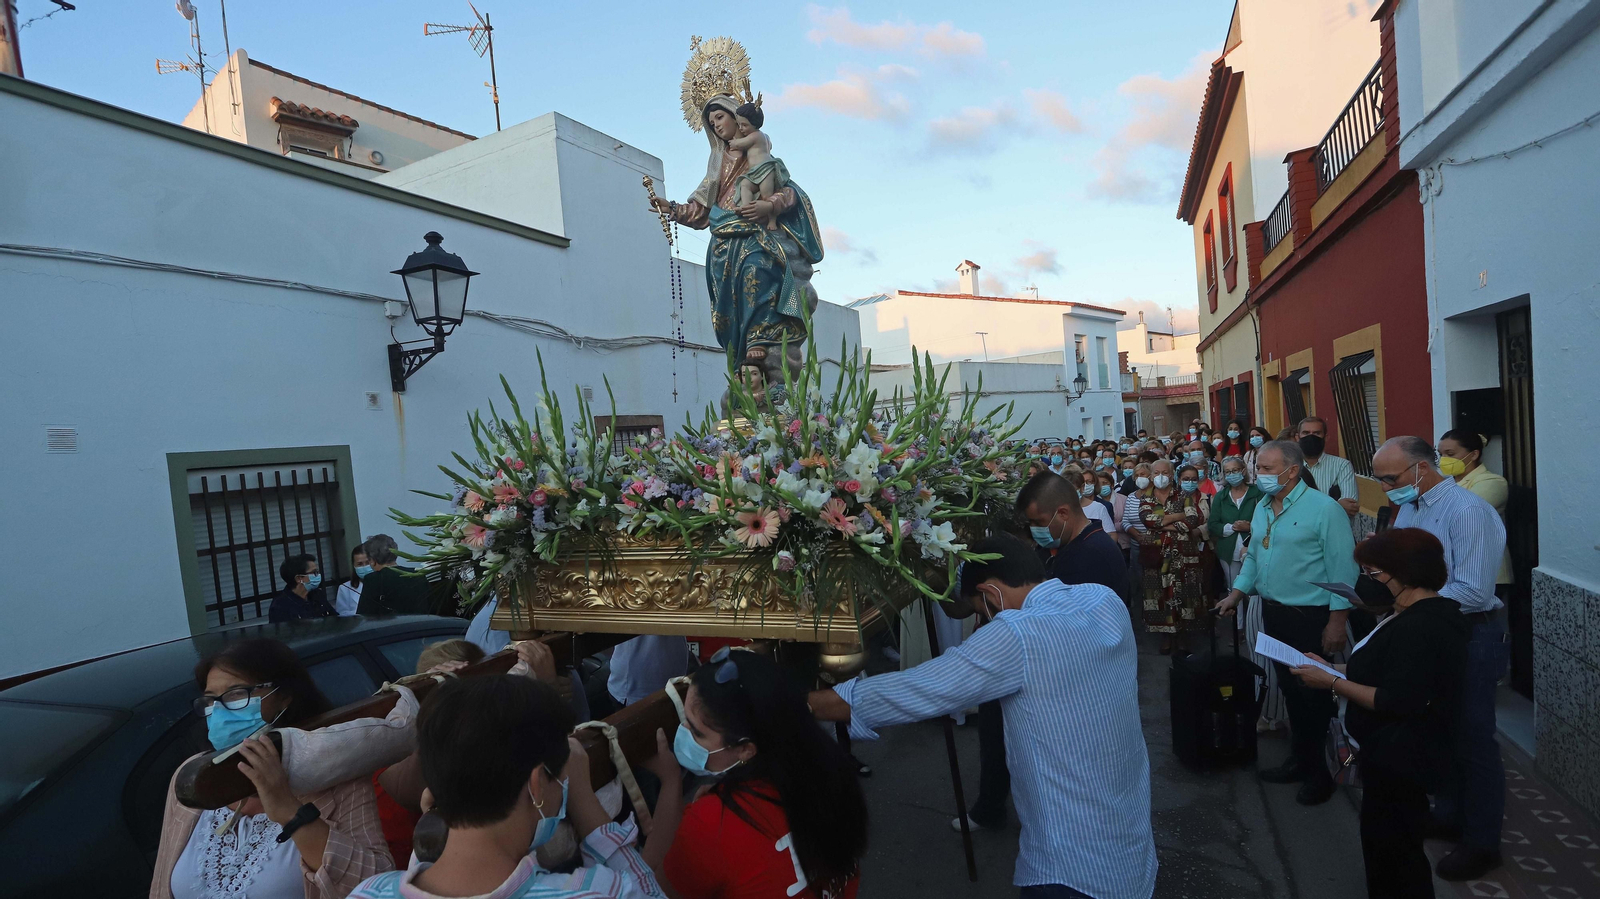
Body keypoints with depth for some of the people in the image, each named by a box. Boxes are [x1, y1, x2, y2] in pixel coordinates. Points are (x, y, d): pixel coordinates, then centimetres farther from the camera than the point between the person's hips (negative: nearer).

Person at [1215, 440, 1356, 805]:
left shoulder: (1323, 508, -15)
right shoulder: (1262, 508, 8)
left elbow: (1342, 569, -16)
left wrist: (1337, 621, -18)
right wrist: (1237, 593, 5)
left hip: (1311, 617, -7)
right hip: (1273, 612, 7)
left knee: (1314, 694, 4)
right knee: (1289, 689, 17)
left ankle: (1322, 771, 21)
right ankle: (1300, 758, 32)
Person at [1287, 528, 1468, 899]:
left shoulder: (1419, 627, -26)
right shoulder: (1429, 614, 8)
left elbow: (1394, 703, -27)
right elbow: (1390, 673, 14)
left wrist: (1331, 682, -21)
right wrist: (1332, 667, 7)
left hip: (1397, 761, -10)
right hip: (1393, 756, 10)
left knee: (1394, 855, 6)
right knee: (1385, 846, 22)